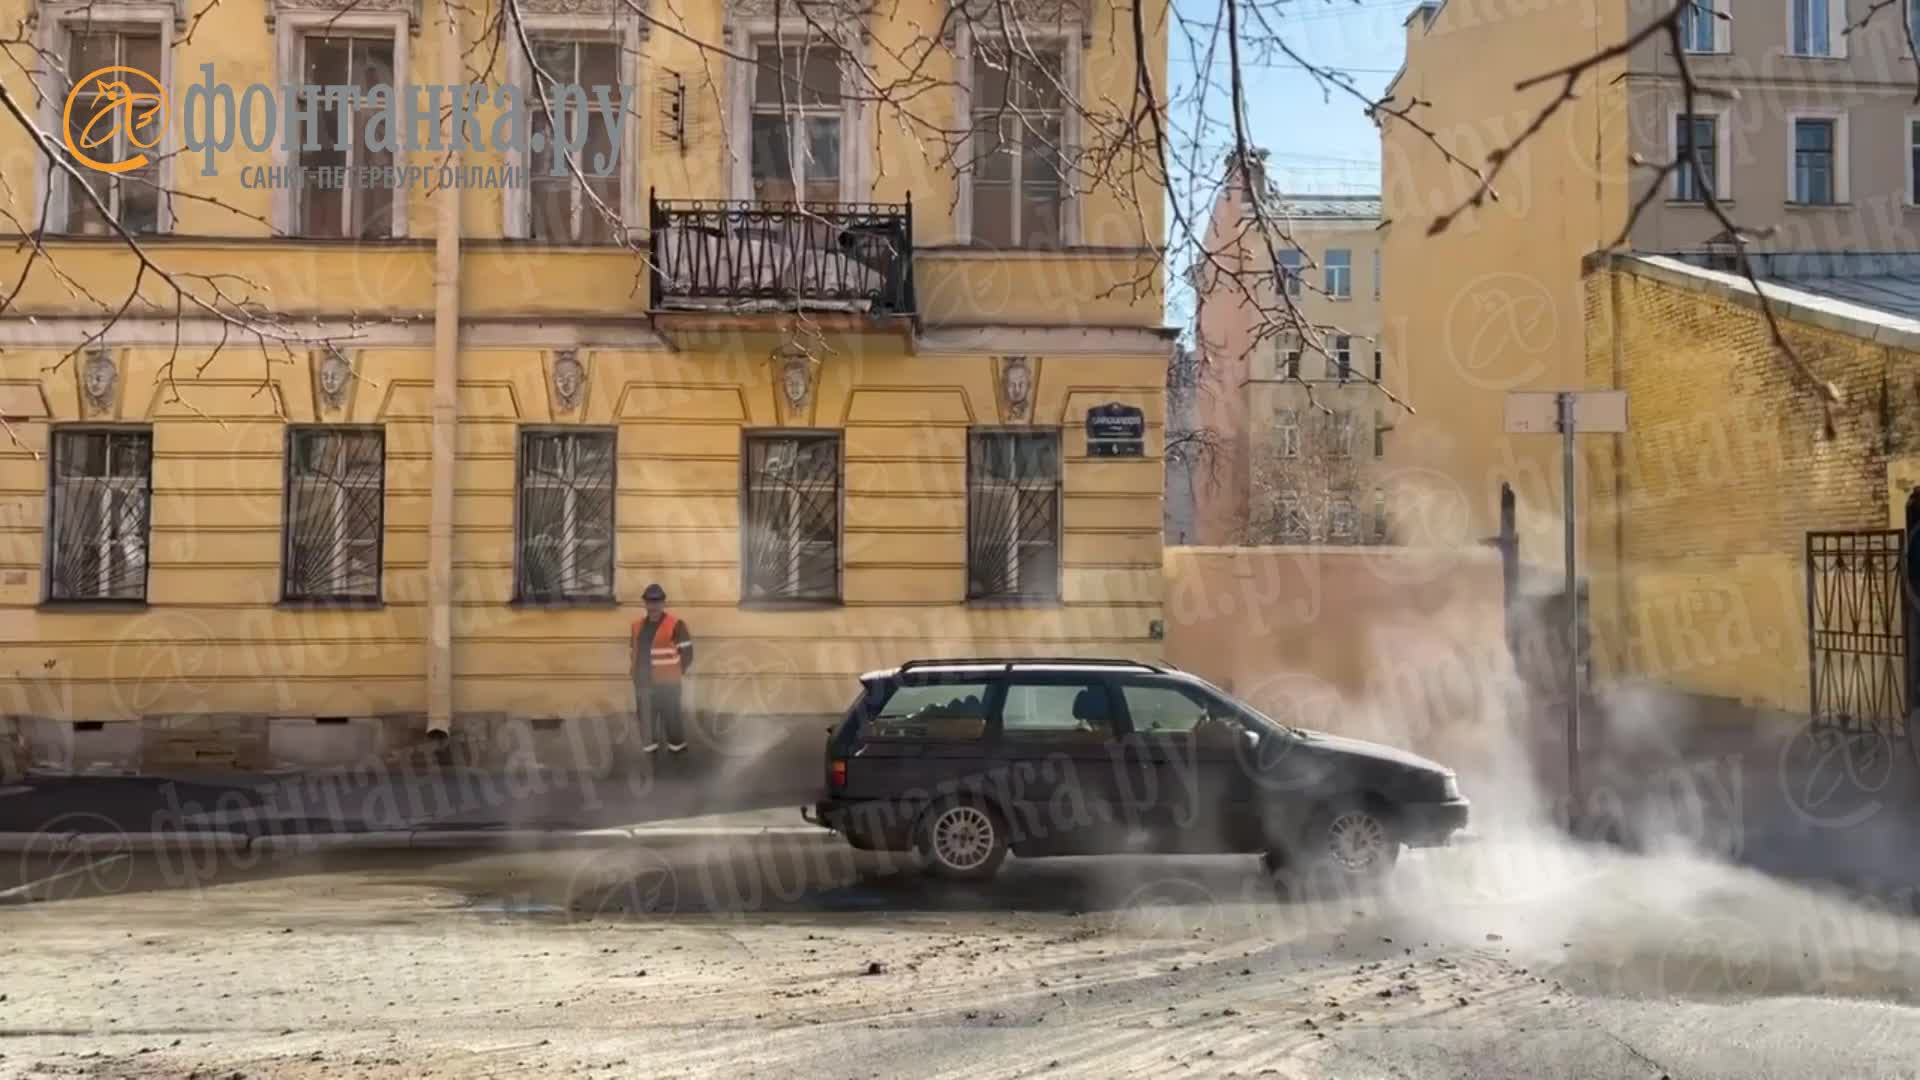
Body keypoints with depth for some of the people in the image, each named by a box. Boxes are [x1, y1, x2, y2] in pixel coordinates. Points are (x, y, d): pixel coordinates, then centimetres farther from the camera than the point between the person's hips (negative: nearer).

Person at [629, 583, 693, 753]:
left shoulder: (675, 624, -11)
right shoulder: (638, 626, 10)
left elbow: (687, 652, -10)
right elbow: (633, 650, 22)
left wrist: (676, 671, -3)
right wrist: (638, 671, 15)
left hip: (666, 682, -6)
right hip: (643, 681, 6)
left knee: (670, 714, 3)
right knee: (645, 714, 12)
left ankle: (677, 743, 19)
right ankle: (649, 744, 24)